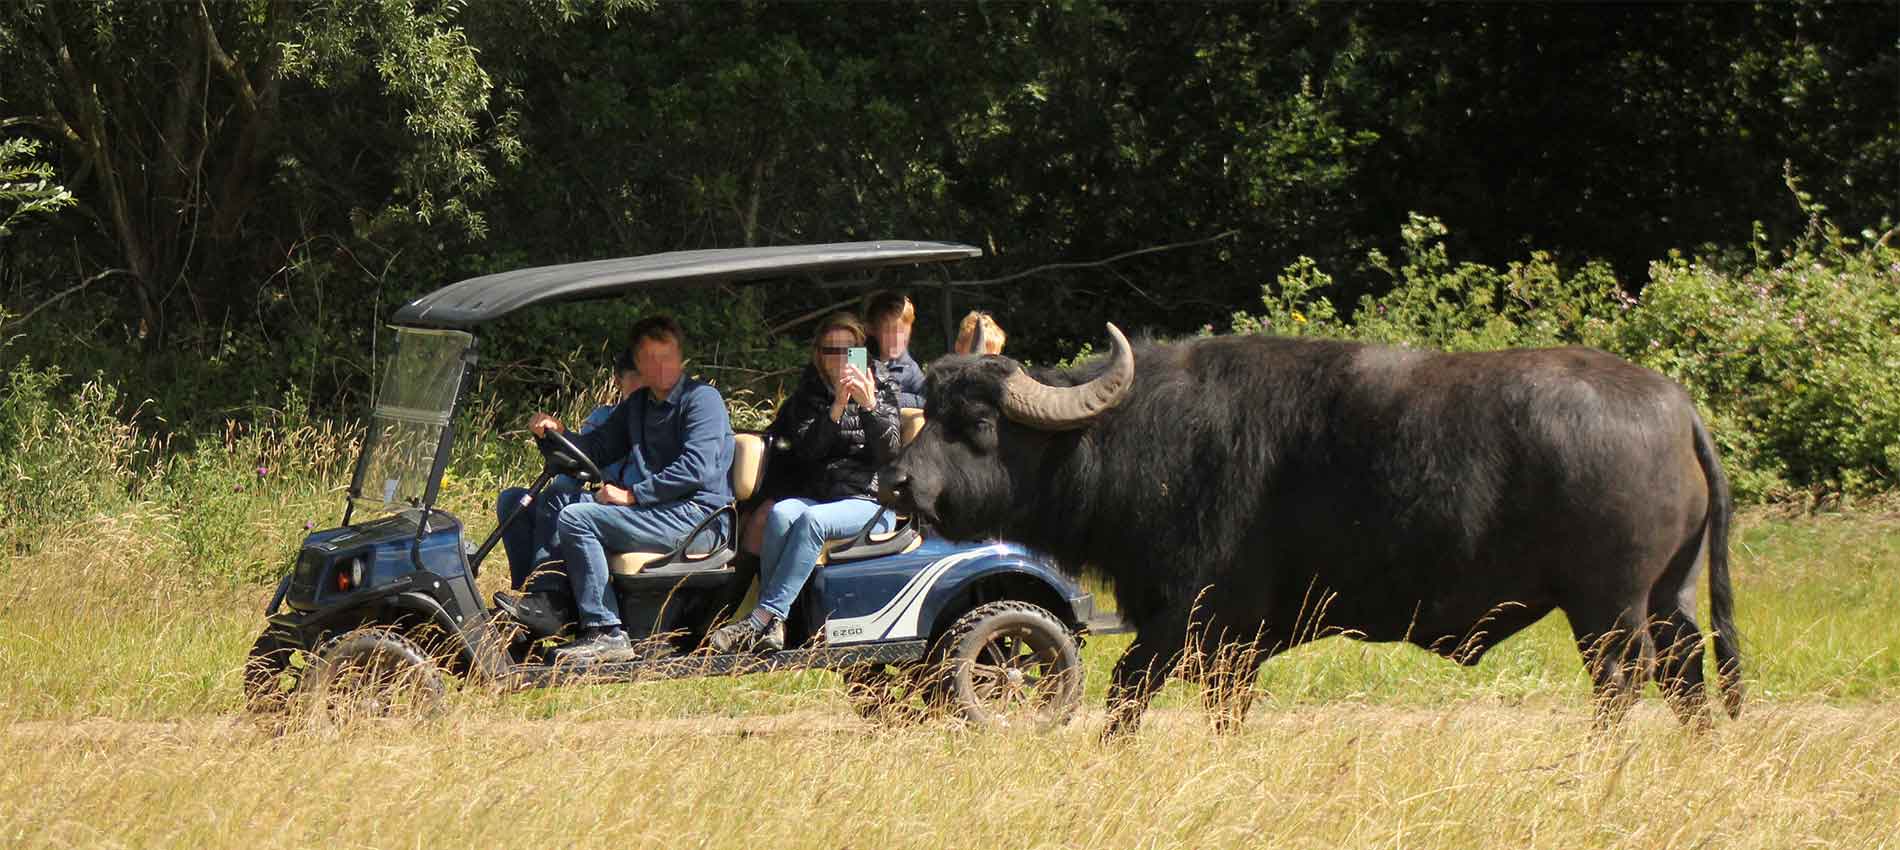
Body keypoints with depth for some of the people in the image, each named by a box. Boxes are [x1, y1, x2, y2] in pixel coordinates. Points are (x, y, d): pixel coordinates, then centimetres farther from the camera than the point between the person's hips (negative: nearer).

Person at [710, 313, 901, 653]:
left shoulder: (882, 389, 8)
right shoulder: (808, 393, 15)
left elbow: (888, 453, -5)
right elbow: (806, 450, -1)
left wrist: (869, 406, -18)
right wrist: (836, 408, -13)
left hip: (869, 501, -3)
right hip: (819, 495, 3)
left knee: (813, 520, -34)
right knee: (781, 513, -31)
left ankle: (762, 618, -41)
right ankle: (771, 626, -37)